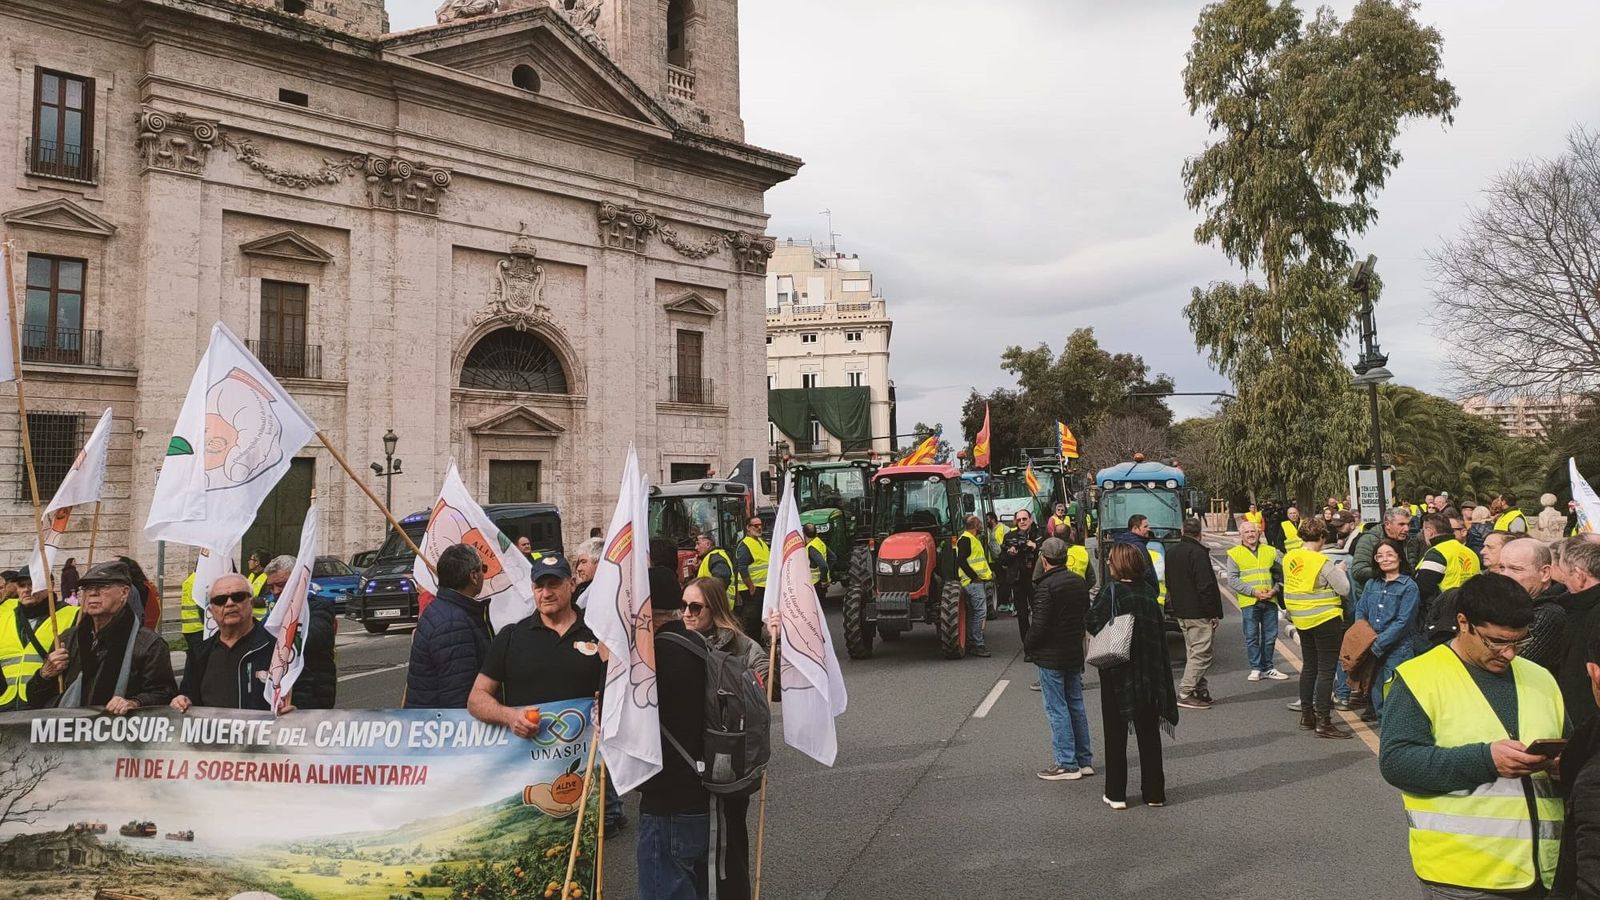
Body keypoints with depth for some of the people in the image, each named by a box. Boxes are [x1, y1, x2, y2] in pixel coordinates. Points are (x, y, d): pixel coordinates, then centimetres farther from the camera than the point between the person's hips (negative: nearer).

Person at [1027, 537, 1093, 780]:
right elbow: (1087, 616, 15)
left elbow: (1039, 625, -20)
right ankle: (1085, 760, 21)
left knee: (1057, 709, -1)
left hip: (1050, 657, -8)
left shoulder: (1045, 586, -19)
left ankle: (1067, 764, 2)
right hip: (1075, 653, 8)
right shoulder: (1080, 582, 6)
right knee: (1076, 705, 15)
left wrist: (1027, 647, -4)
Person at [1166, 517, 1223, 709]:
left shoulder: (1171, 553, 12)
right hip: (1199, 613, -9)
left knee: (1193, 653, 15)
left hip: (1181, 612, 9)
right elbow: (1205, 586, -19)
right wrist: (1213, 613, -15)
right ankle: (1185, 693, -7)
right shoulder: (1198, 553, -16)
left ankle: (1201, 691, 18)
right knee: (1201, 653, -4)